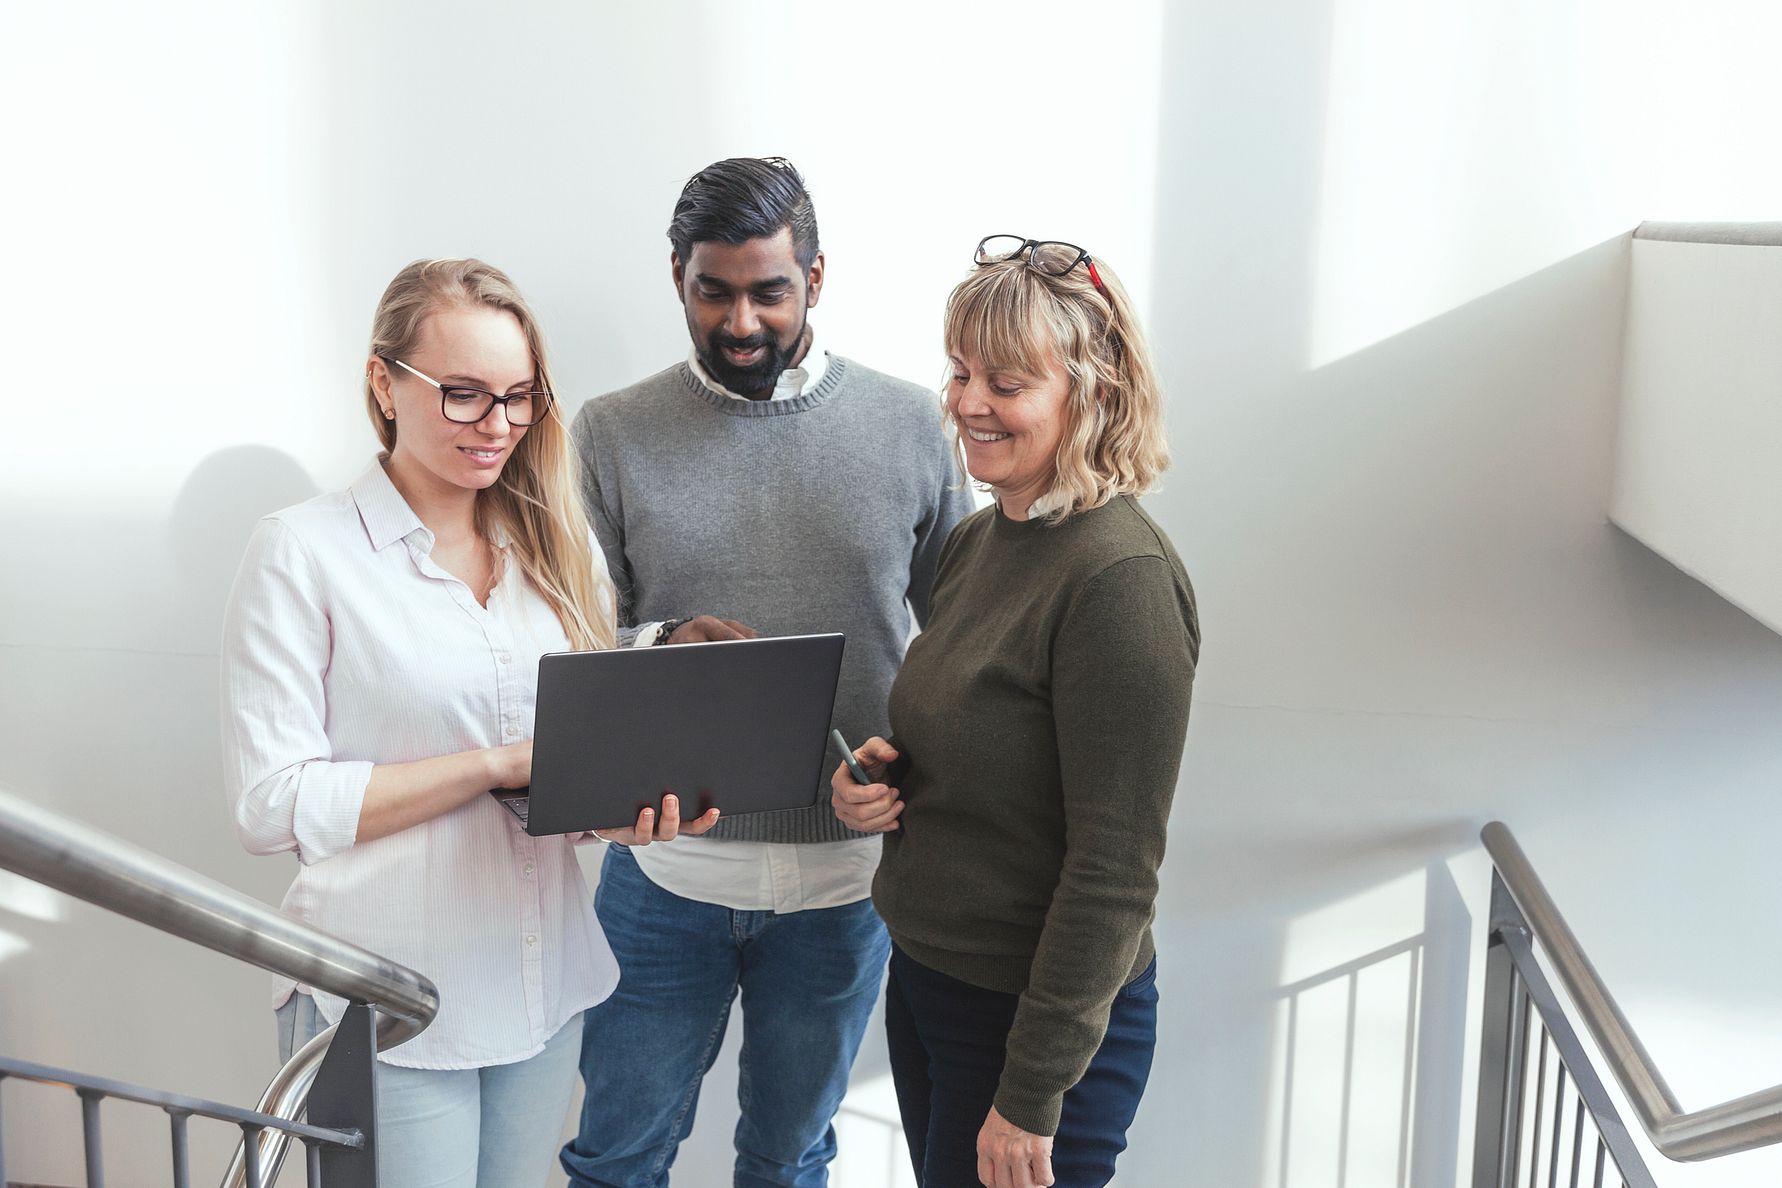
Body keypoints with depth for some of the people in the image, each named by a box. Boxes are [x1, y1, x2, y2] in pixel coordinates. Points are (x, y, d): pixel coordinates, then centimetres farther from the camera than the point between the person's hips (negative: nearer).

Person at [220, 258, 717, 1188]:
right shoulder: (302, 552, -10)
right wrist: (504, 764, -20)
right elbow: (272, 805, -14)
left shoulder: (551, 543, 7)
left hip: (544, 985, 5)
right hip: (391, 1002, -5)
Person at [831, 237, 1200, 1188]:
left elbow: (1116, 867, -22)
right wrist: (878, 778, -4)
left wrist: (1033, 1094, -18)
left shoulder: (1119, 577, -22)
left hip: (1043, 1017, -8)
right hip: (922, 972, 8)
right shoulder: (975, 541, 4)